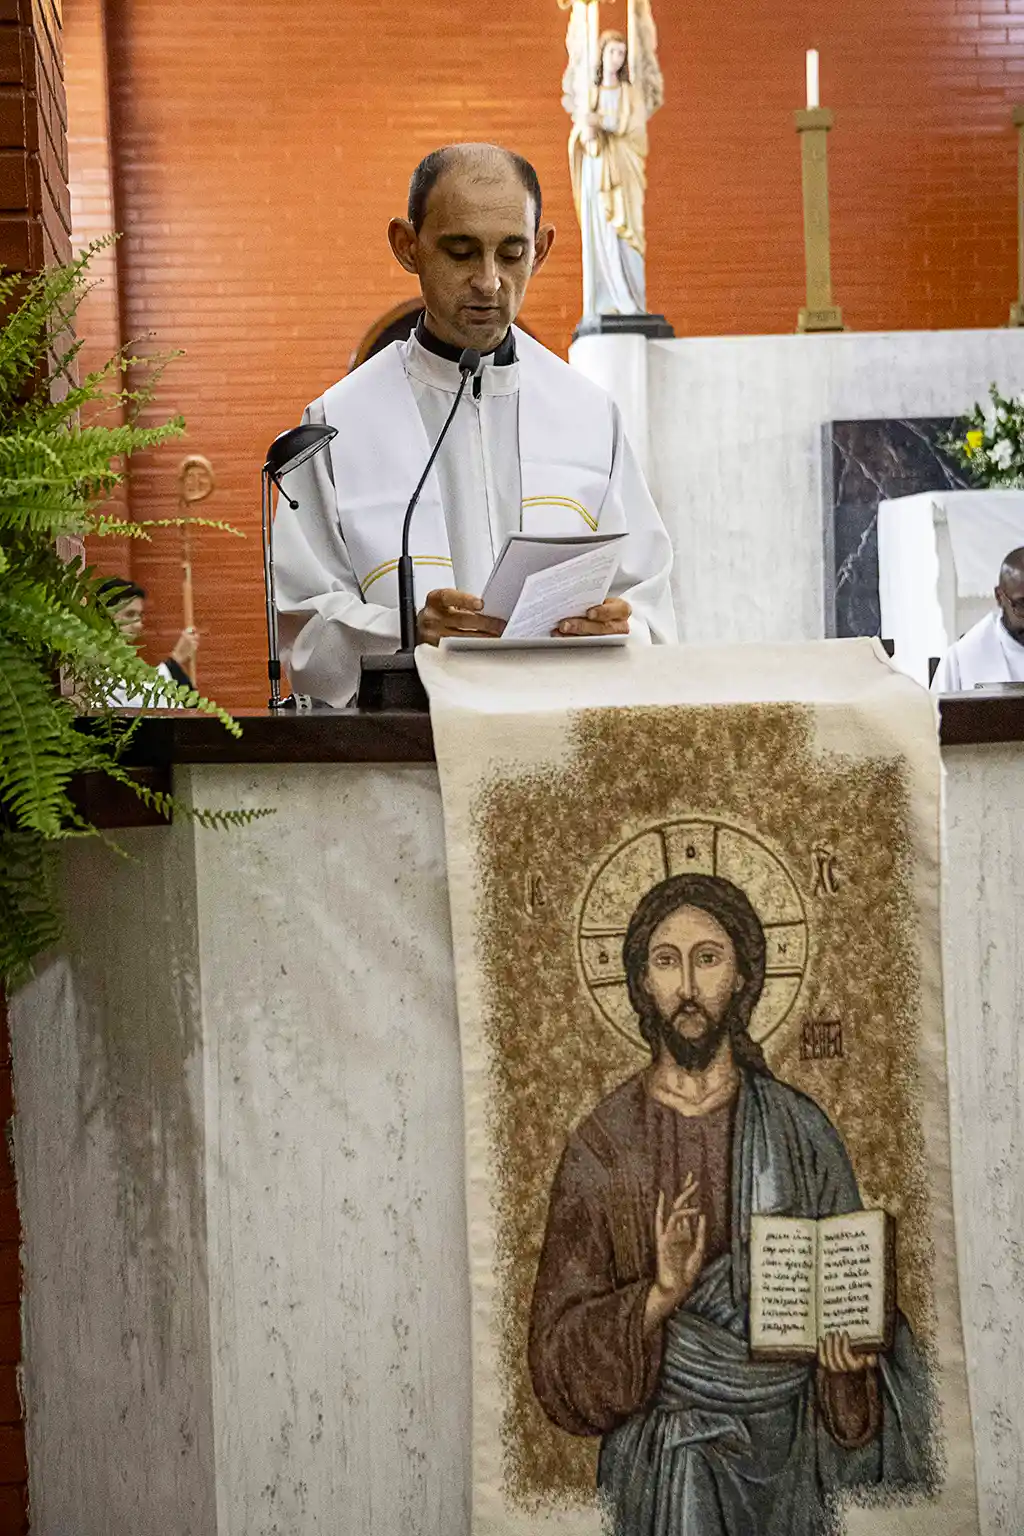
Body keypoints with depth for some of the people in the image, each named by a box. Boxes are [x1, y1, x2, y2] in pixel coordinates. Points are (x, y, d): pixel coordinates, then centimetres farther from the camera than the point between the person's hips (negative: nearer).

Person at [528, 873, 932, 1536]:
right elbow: (558, 1348, -6)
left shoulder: (799, 1129, -3)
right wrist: (659, 1296, -22)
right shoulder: (602, 1143, -6)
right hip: (661, 1467, -1)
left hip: (785, 1456, 1)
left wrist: (849, 1353, -18)